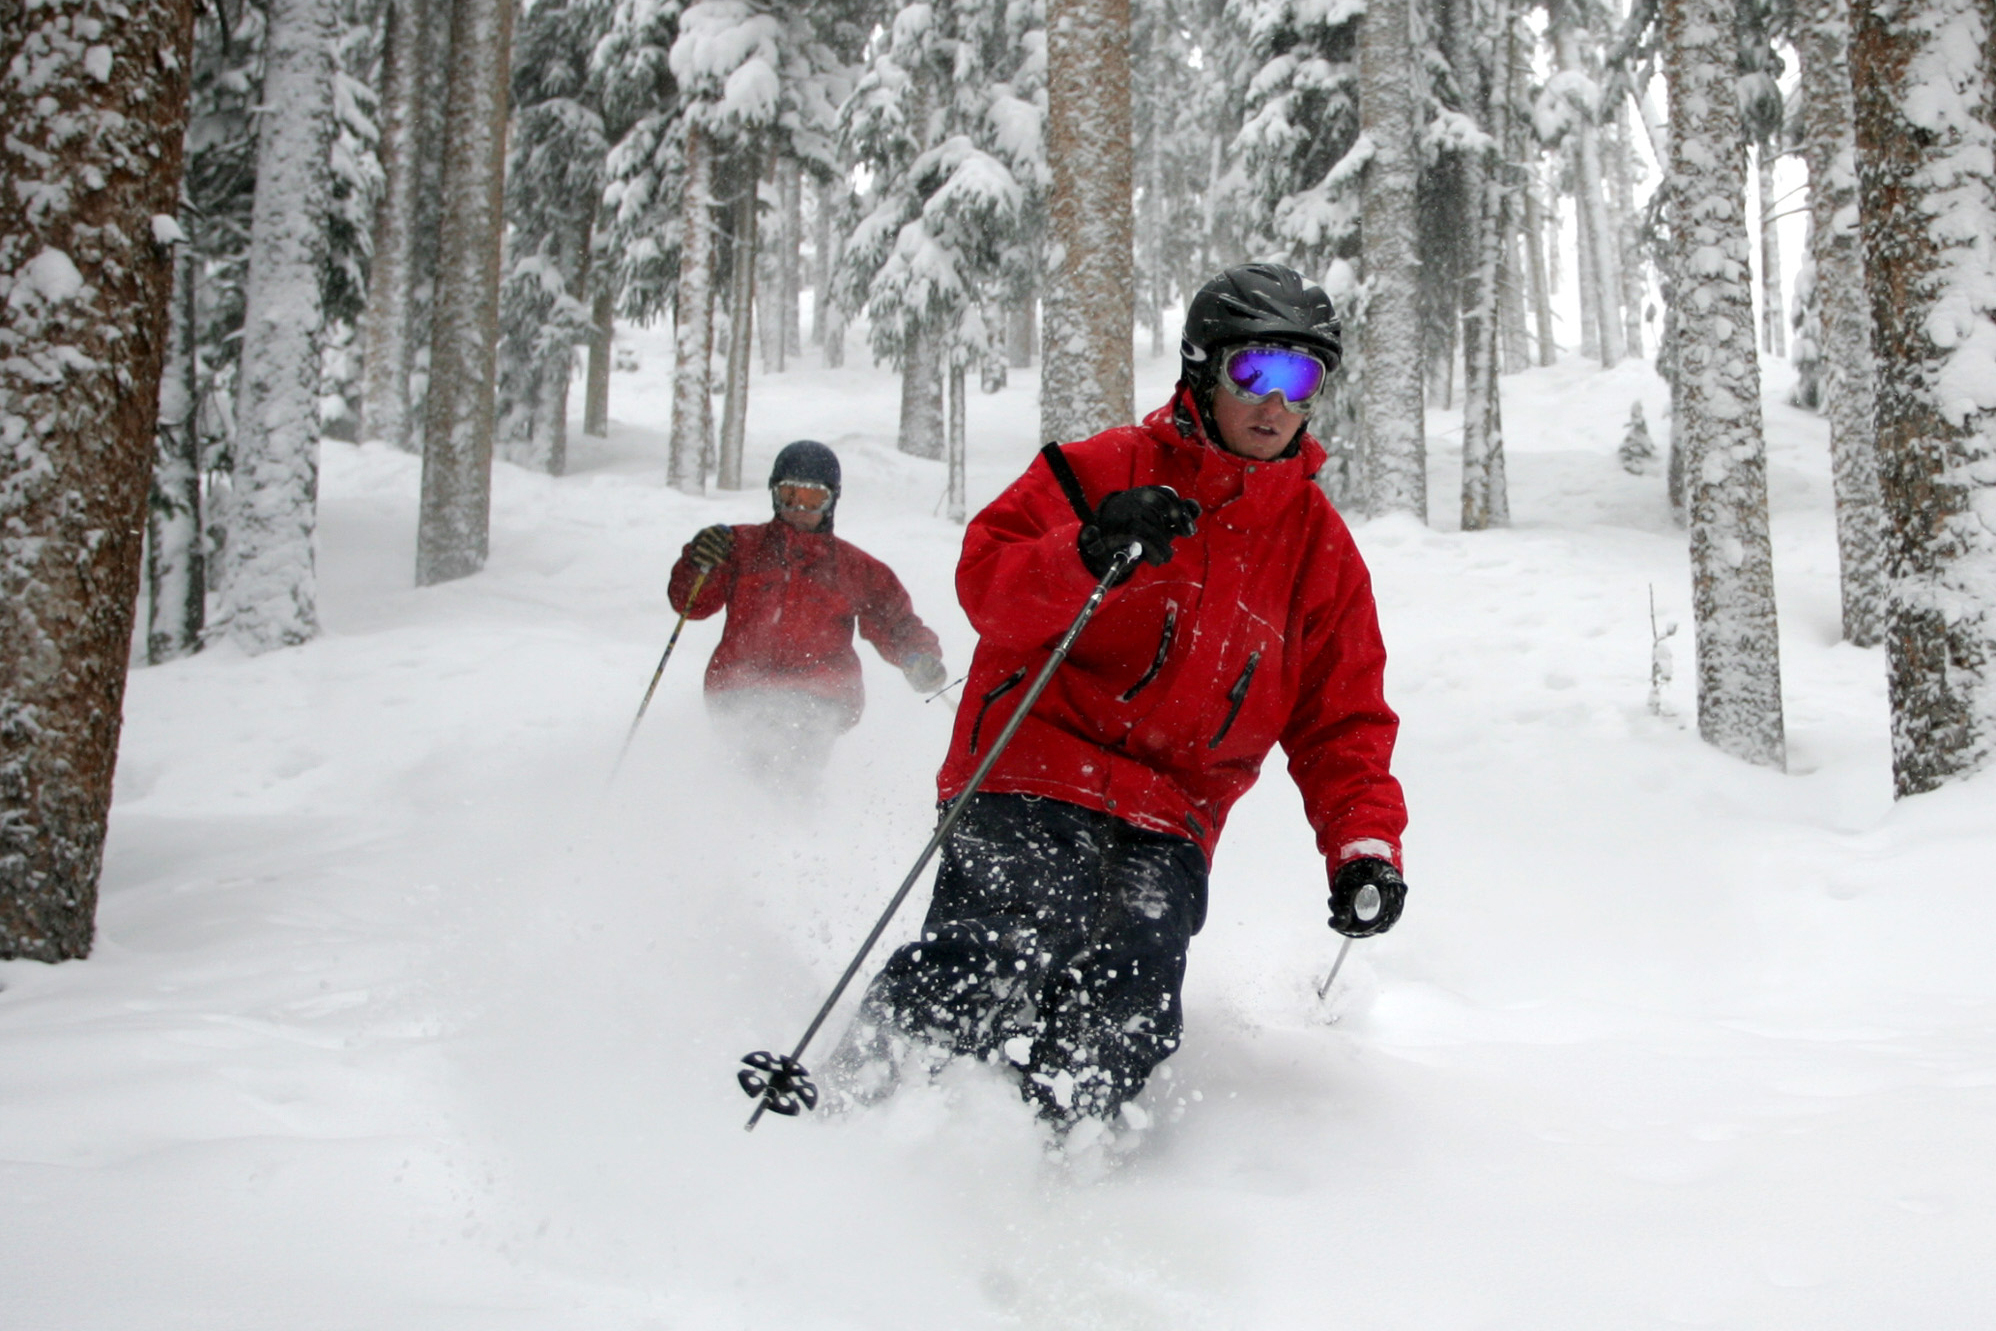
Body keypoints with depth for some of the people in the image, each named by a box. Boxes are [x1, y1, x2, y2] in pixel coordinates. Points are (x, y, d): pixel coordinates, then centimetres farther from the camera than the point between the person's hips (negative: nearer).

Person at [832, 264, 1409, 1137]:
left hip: (1170, 821, 4)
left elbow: (1342, 722, 16)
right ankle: (850, 1104, -13)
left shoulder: (1321, 548, 15)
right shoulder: (1105, 472, 4)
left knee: (1122, 1022, -19)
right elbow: (986, 580, -7)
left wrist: (1364, 846, 0)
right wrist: (1091, 553, -26)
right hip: (1035, 775, -3)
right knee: (1006, 945, -26)